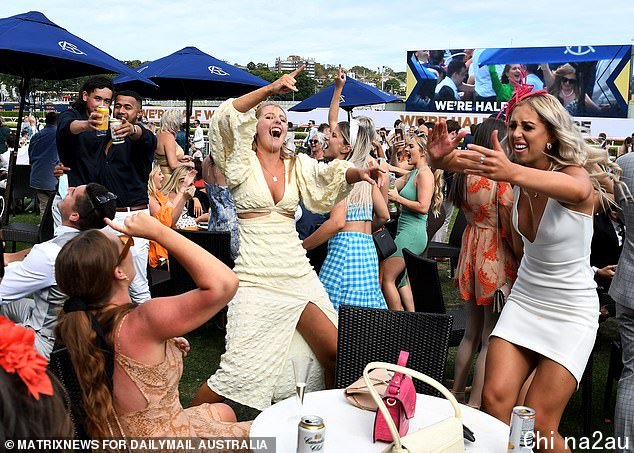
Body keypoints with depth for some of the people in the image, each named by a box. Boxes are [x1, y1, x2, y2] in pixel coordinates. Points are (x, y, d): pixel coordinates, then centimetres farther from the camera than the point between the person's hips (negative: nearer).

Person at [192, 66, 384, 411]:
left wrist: (358, 173, -25)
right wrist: (268, 90, -25)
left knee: (337, 353, 1)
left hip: (298, 274, 4)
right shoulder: (243, 162, 2)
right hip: (256, 276, -4)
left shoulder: (298, 166, 12)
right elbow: (224, 120, -15)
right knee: (241, 370, -8)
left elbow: (331, 175, -4)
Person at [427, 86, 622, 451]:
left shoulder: (576, 172, -18)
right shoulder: (519, 179, -1)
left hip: (570, 312, -4)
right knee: (495, 398, -9)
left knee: (538, 423, -5)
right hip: (523, 300, 4)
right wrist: (444, 160, -40)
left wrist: (512, 172, -63)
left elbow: (577, 190, -43)